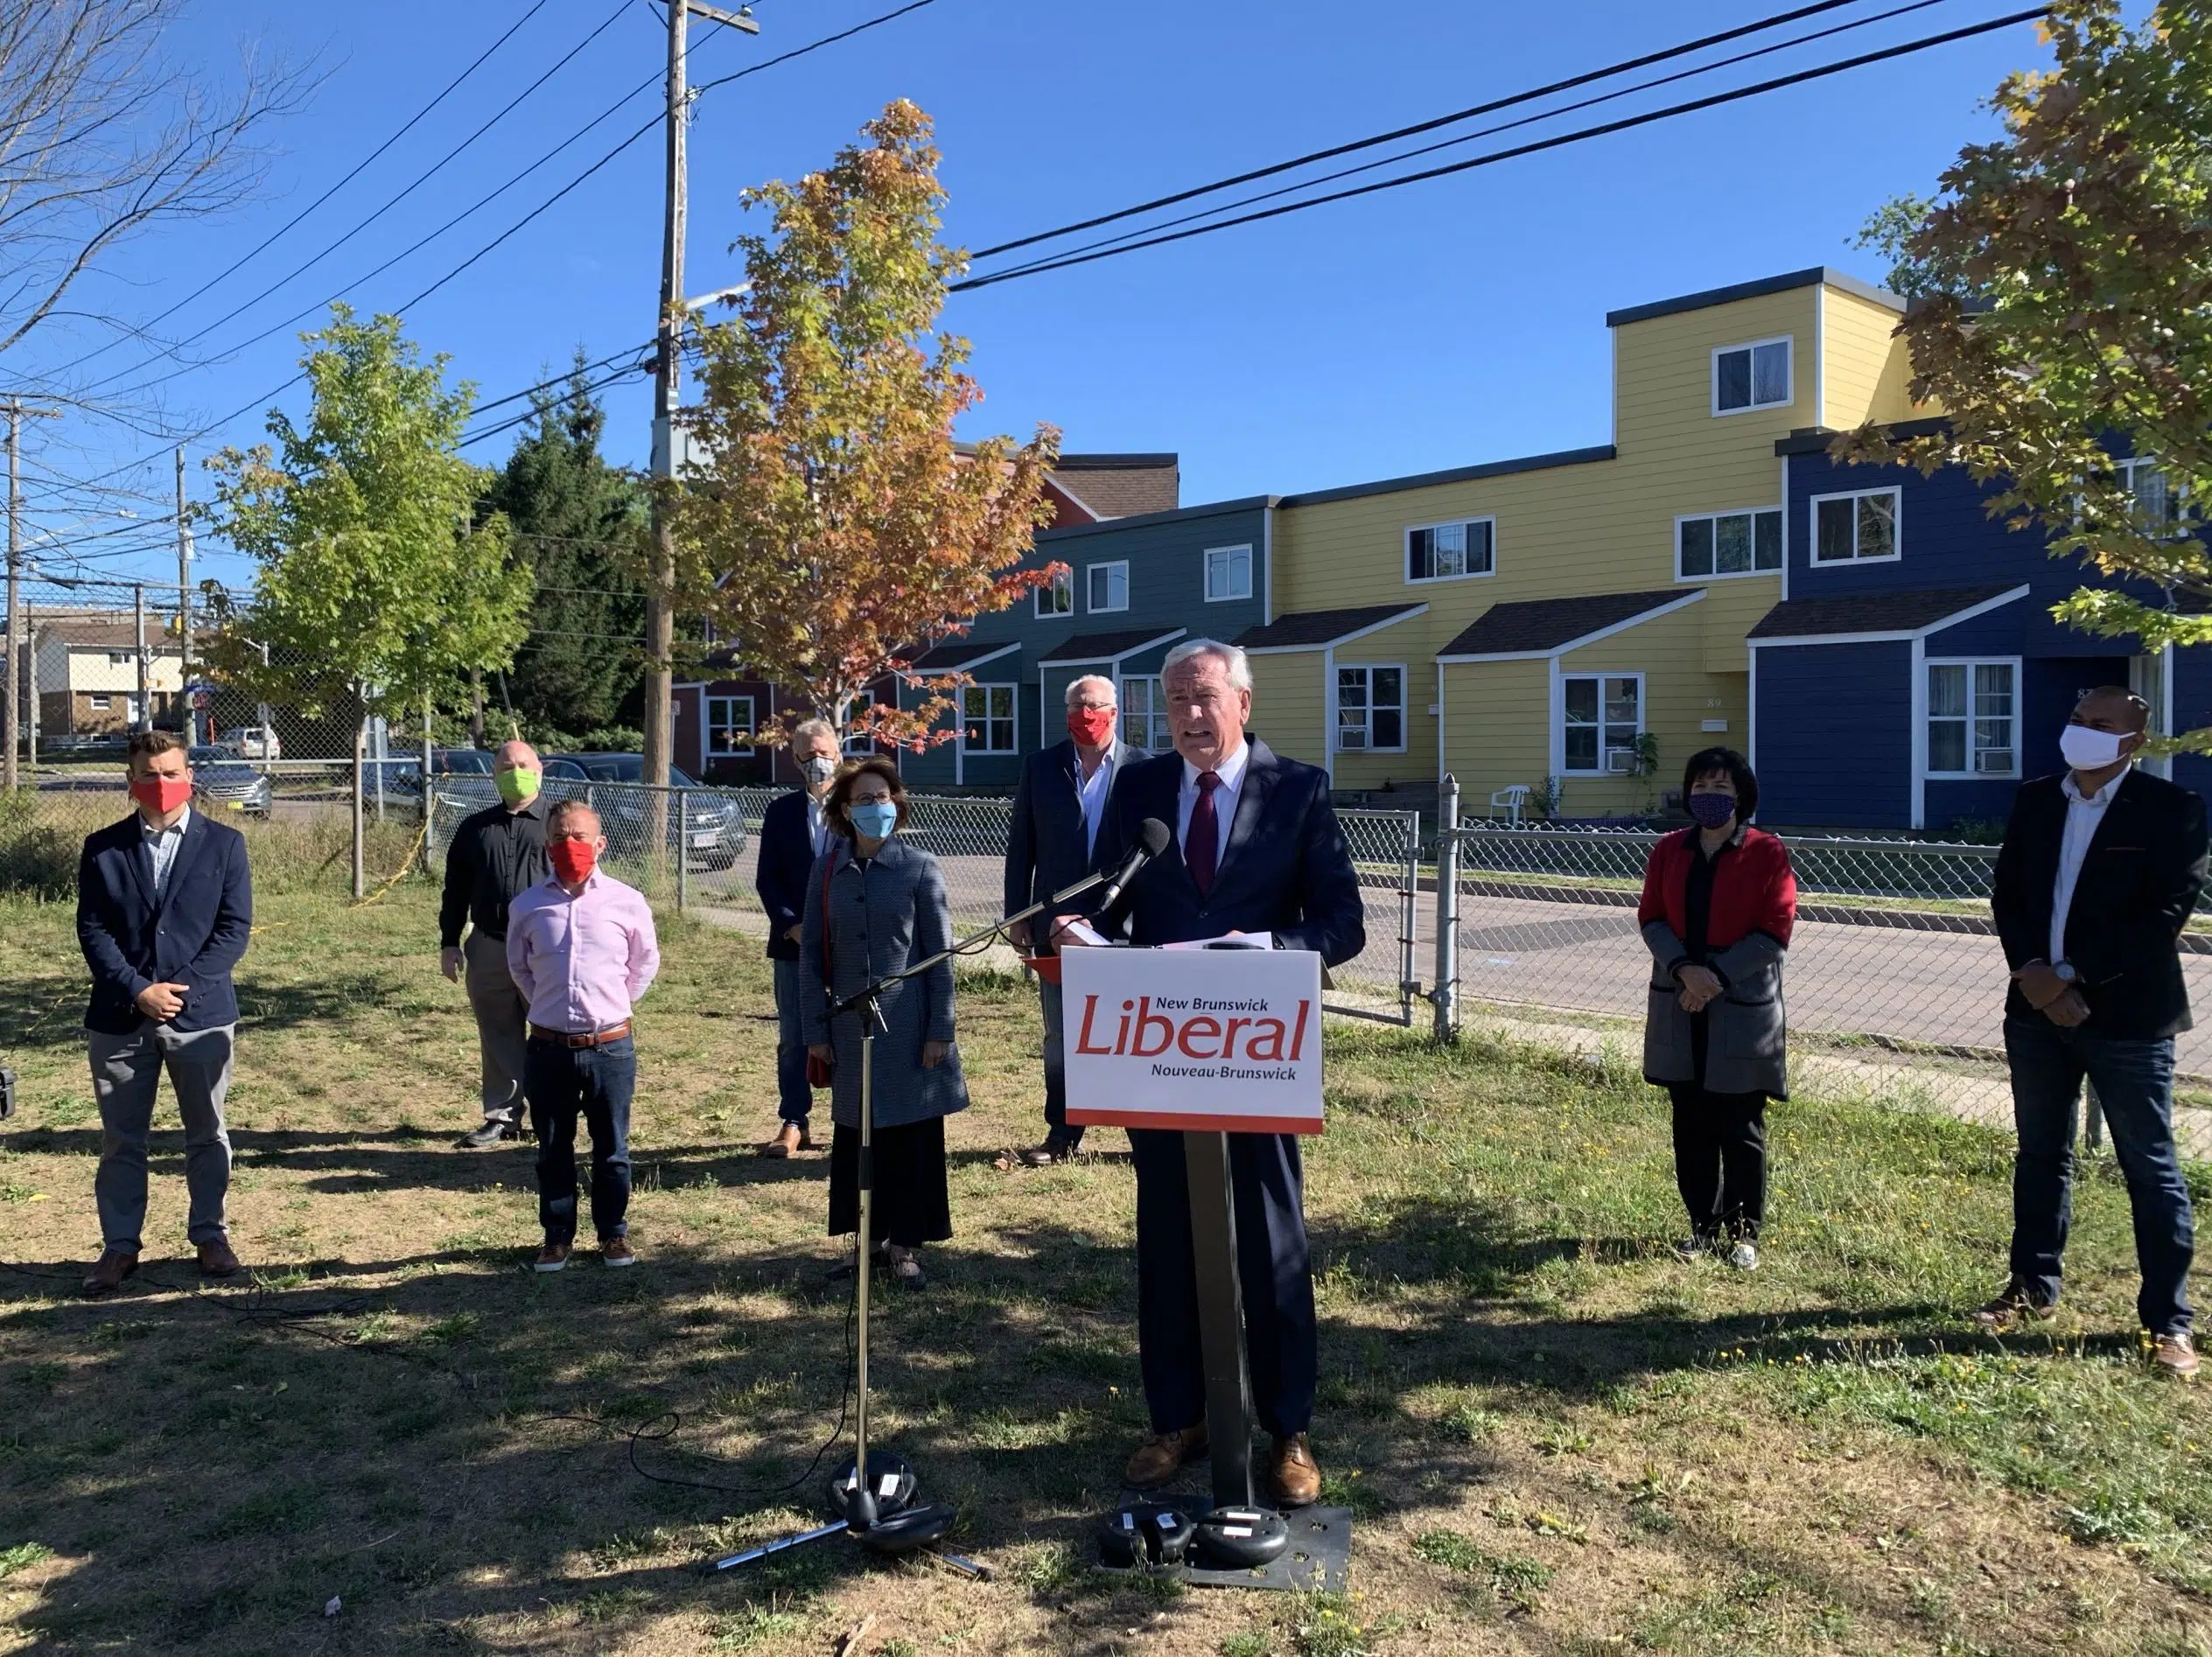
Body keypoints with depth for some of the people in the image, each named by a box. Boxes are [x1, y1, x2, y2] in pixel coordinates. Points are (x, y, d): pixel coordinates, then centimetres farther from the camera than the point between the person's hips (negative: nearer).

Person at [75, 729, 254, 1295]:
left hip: (201, 1014, -1)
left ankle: (209, 1236, 21)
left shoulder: (223, 843, 2)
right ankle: (119, 1246, 18)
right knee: (121, 1140, 7)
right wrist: (138, 990, -13)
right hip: (120, 1016, 1)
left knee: (207, 1135, 9)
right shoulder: (102, 848, 5)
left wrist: (182, 988, -13)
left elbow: (234, 928, -3)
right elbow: (92, 930, -1)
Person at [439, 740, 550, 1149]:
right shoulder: (474, 828, 13)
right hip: (488, 949, 4)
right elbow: (456, 889, 16)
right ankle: (502, 1116, 20)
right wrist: (449, 942, 10)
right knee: (498, 1038, 10)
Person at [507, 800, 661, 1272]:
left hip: (610, 1048, -1)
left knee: (611, 1149, 10)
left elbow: (645, 962, 12)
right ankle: (557, 1236, 27)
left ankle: (613, 1233, 26)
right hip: (548, 1049, 1)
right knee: (553, 1150, 12)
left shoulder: (626, 902, -4)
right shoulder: (527, 906, 0)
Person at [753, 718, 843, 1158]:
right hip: (793, 942, 2)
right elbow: (767, 878, 5)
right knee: (793, 1038, 5)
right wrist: (793, 926, -8)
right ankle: (793, 1125, 13)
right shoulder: (780, 812, 8)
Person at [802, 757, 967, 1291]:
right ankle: (867, 1236, 24)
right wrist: (816, 1030, 2)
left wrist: (940, 1030, -7)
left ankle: (905, 1244, 16)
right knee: (854, 1135, 9)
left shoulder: (920, 868, -2)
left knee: (913, 1136, 3)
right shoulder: (827, 872, 5)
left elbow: (940, 955, -3)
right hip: (850, 1030, 2)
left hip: (908, 1027, -2)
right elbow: (812, 956, 7)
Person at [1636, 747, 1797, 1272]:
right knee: (1691, 1125, 9)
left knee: (1740, 1129, 3)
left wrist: (1717, 977, -17)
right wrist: (1685, 969, -16)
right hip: (1679, 1006, 4)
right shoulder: (1668, 851, 8)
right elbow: (1651, 917, 2)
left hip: (1743, 1008, -4)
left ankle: (1743, 1232, 17)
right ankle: (1703, 1226, 22)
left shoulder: (1767, 853, -5)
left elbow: (1775, 931, -9)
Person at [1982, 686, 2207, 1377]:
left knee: (2150, 1168, 3)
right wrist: (2031, 973, -9)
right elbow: (2006, 893, 7)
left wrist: (2072, 975, -16)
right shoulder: (2034, 800, 8)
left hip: (2127, 1014, -5)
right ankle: (2033, 1286, 29)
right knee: (2040, 1154, 16)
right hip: (2038, 1008, 5)